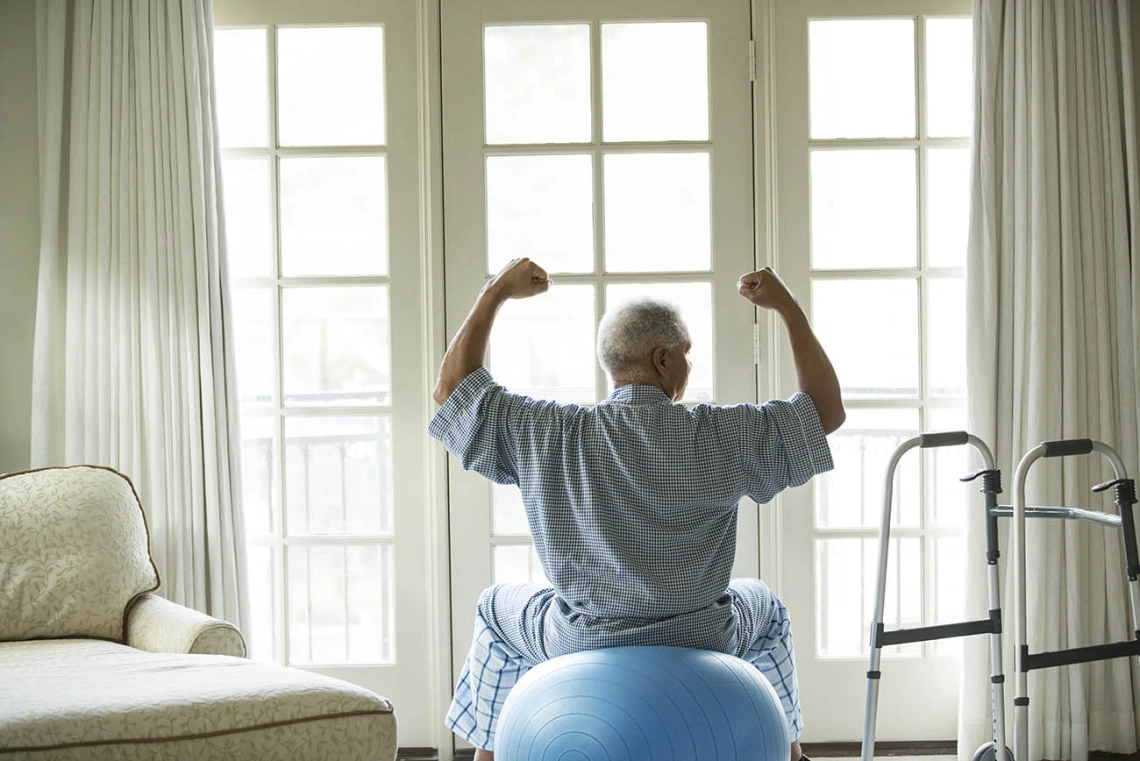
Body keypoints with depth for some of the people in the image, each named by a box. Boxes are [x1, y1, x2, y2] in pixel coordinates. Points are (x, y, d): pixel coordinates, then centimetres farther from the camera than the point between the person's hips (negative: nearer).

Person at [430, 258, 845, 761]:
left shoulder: (548, 434, -14)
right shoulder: (719, 436, -18)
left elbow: (451, 389, 0)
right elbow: (827, 410, -7)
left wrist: (495, 293, 6)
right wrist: (787, 306, -1)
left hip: (581, 645, 0)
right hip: (699, 644, 0)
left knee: (497, 611, 32)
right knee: (764, 609, 35)